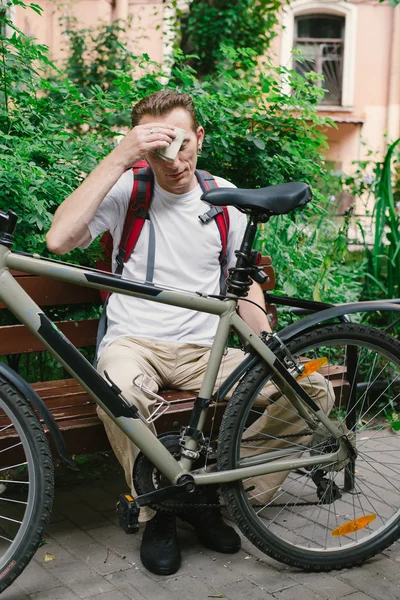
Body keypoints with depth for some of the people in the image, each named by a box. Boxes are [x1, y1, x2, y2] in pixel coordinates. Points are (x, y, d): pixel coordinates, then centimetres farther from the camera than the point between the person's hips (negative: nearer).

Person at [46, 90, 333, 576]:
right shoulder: (127, 189, -3)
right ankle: (157, 511, -10)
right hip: (133, 342, -3)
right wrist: (119, 157, -22)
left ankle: (212, 498, 0)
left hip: (203, 351, 4)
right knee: (121, 393, -39)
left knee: (310, 390, -16)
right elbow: (59, 239, -21)